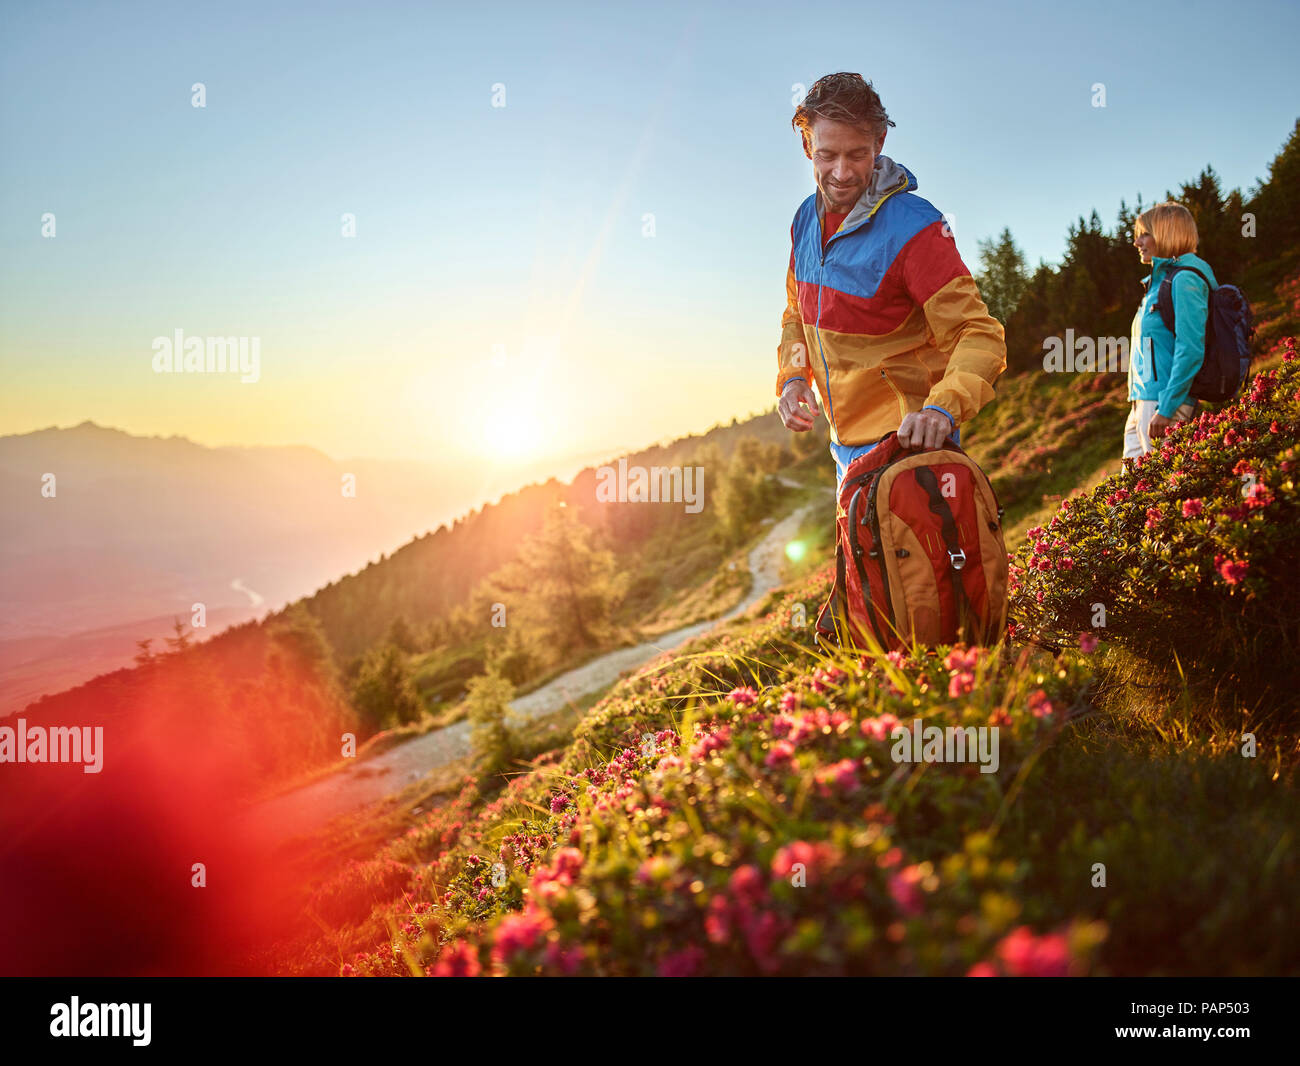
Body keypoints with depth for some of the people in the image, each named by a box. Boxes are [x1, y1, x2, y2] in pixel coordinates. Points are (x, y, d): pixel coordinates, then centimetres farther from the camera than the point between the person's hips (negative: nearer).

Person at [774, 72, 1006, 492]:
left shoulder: (912, 229, -20)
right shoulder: (807, 219, 3)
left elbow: (979, 335, -24)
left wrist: (942, 408, -41)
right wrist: (793, 377, -2)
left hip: (905, 441, -8)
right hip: (846, 440, 8)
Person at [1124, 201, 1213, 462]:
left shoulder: (1185, 279, -10)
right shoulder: (1159, 280, 20)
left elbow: (1191, 350, -18)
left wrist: (1165, 409, -22)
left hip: (1166, 401, -10)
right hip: (1143, 402, 10)